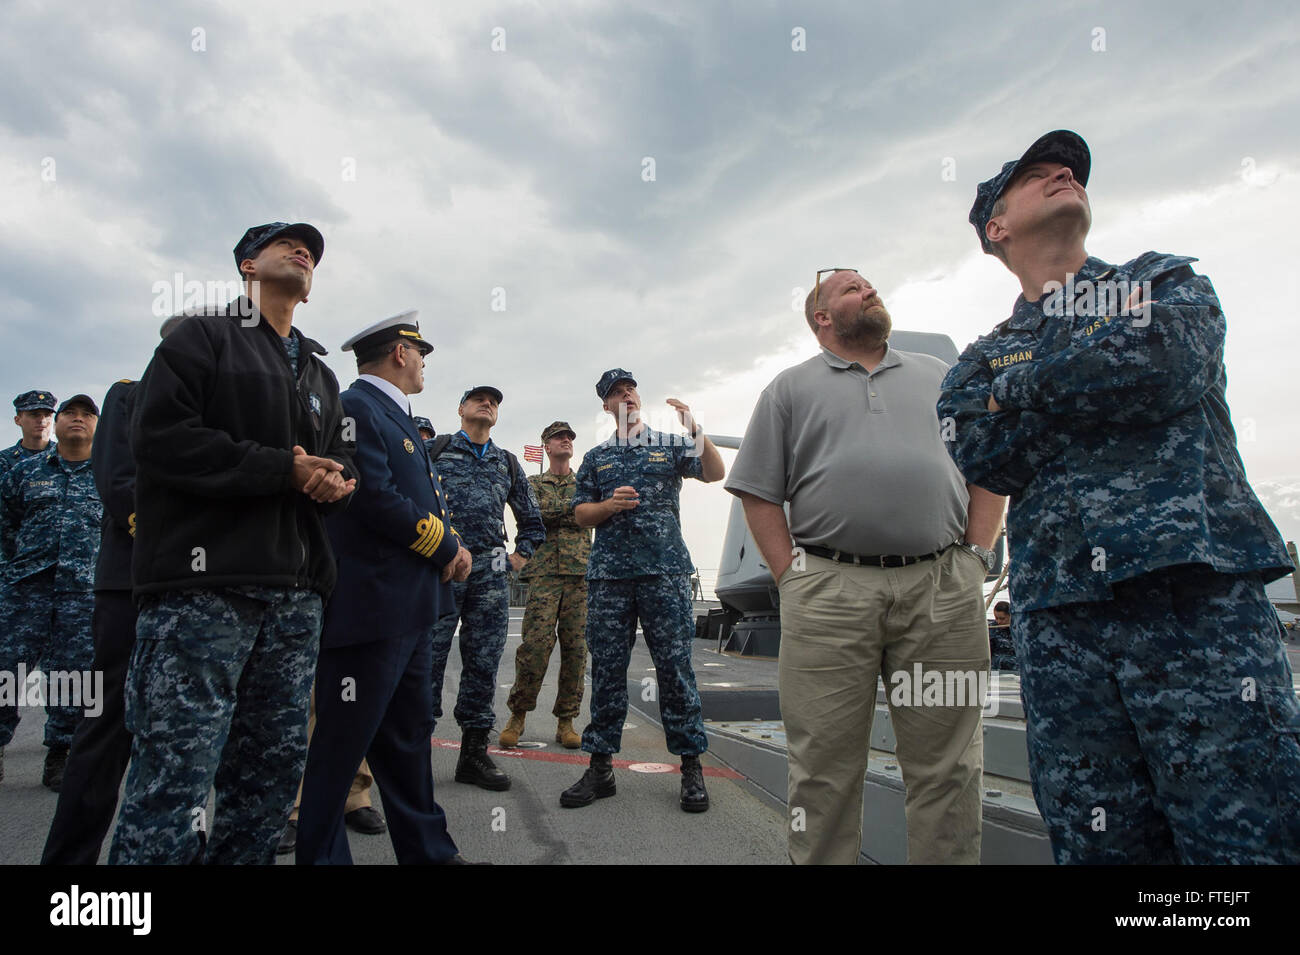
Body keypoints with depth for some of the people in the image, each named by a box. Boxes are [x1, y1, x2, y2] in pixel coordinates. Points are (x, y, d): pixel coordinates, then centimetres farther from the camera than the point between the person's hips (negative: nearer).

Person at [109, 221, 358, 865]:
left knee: (273, 777, 9)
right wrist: (281, 469, -12)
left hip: (293, 597, 7)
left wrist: (336, 480, 0)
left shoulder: (320, 376, 26)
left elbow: (338, 464, 25)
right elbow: (162, 435, -8)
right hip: (203, 589, -6)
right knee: (174, 782, -9)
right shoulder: (203, 337, 6)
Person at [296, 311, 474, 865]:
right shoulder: (356, 409, -10)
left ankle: (427, 850, 26)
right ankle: (320, 854, 12)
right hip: (370, 606, -10)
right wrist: (445, 548, -10)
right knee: (341, 742, -1)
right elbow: (376, 496, -20)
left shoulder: (396, 416, 21)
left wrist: (450, 544, 3)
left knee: (409, 736, 16)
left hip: (409, 609, 11)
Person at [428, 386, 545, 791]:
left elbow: (532, 520, 28)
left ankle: (474, 752, 12)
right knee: (428, 657, -5)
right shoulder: (435, 450, 11)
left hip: (491, 571, 4)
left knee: (484, 662, 4)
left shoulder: (507, 463, 22)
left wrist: (520, 555, 16)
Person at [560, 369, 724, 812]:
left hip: (665, 570, -2)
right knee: (607, 669, 3)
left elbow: (715, 473, -1)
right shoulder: (596, 457, 18)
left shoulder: (669, 444, 13)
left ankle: (691, 766, 6)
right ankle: (600, 767, 11)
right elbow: (581, 514, 14)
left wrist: (695, 430, -14)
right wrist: (610, 504, -6)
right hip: (609, 573, 2)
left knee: (674, 666, -2)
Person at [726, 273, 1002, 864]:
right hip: (828, 594, -2)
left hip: (943, 590, 2)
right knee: (824, 766, 2)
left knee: (946, 766, 5)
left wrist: (975, 557, 4)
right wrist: (793, 579, -2)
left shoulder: (939, 376, 22)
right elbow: (758, 493, 8)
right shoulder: (790, 388, 15)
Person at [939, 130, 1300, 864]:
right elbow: (988, 459, 0)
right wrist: (1109, 353, -1)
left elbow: (1169, 362, -6)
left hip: (1198, 590, -1)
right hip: (1058, 617, 2)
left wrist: (1022, 387, 3)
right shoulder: (981, 365, 21)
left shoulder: (1165, 281, 18)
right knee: (1096, 840, 3)